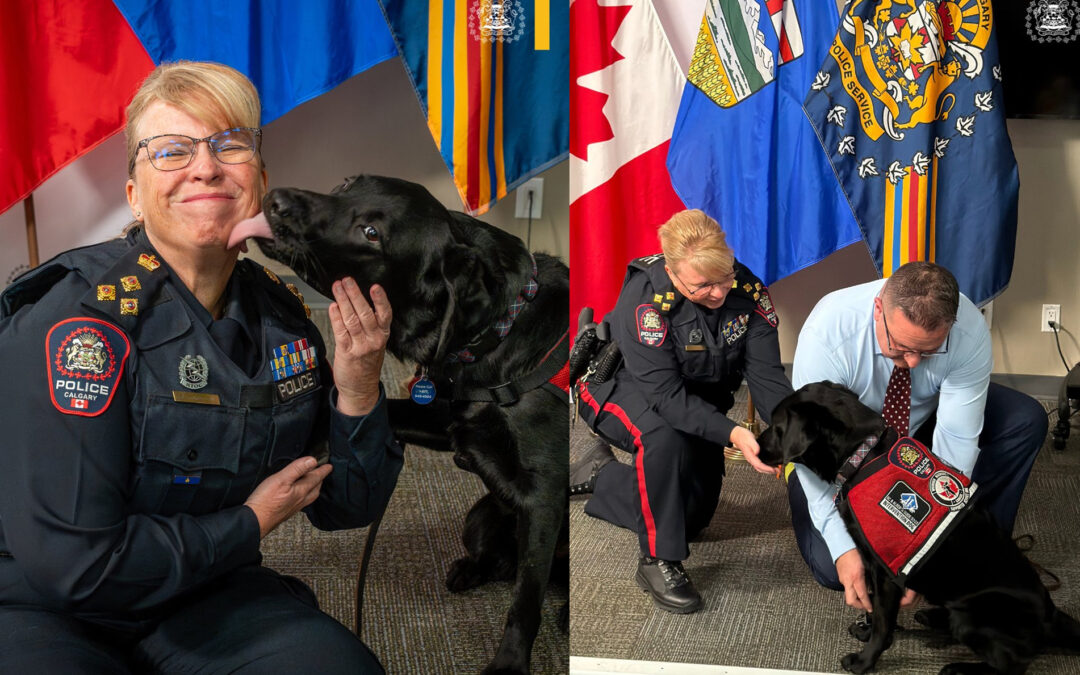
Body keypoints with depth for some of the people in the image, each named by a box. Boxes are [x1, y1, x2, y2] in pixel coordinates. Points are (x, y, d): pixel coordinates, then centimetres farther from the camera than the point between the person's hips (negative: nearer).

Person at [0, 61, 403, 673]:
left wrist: (358, 392, -15)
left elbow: (345, 507, 4)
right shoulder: (79, 323, -22)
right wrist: (250, 524, -15)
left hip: (199, 600, 5)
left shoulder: (279, 312, -3)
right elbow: (71, 560, -27)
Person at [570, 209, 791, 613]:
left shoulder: (747, 291, -22)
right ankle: (658, 562, -23)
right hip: (623, 387, -5)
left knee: (695, 514, 11)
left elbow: (767, 376, -23)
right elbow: (666, 394, -37)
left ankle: (601, 476, 32)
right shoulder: (645, 298, -35)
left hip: (698, 403, 6)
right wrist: (730, 433, -50)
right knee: (664, 437, -40)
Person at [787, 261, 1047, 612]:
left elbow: (957, 439, -28)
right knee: (833, 569, -20)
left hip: (925, 424, 3)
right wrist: (842, 548, -39)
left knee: (1025, 420, -20)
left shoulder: (970, 332, -30)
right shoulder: (826, 332, -36)